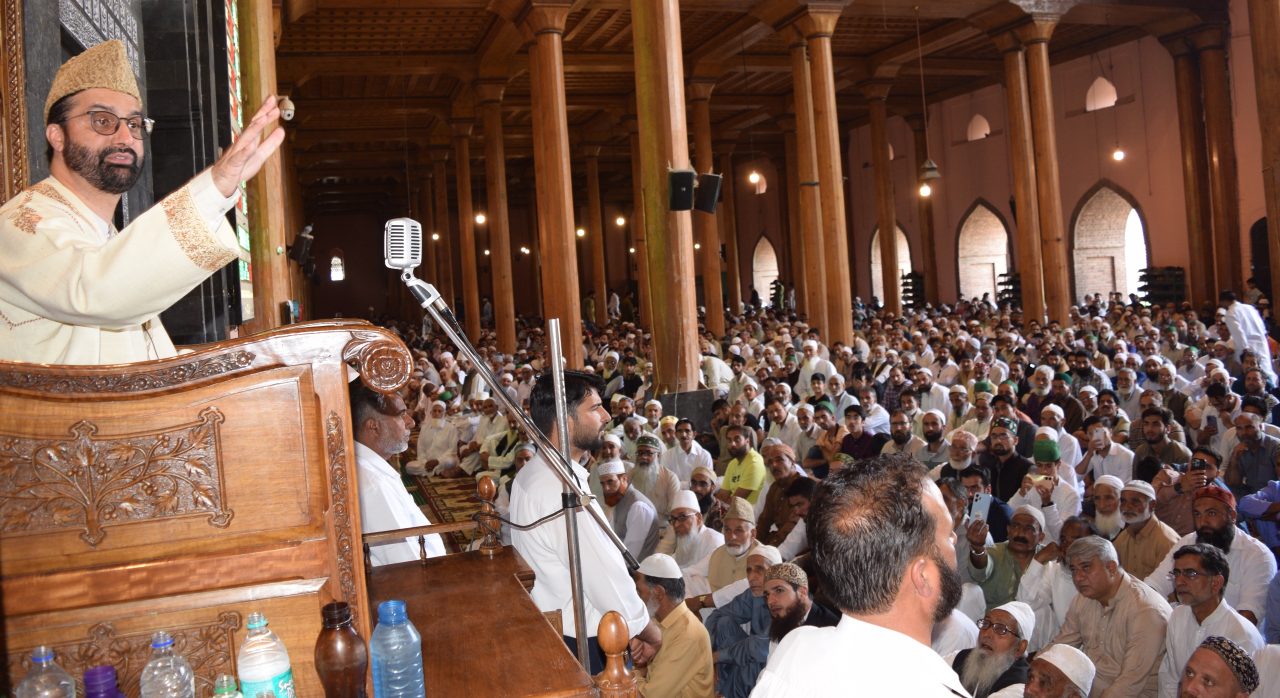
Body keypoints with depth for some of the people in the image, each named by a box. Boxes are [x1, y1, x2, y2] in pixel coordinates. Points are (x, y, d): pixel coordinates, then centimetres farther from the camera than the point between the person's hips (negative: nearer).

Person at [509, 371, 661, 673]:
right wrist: (652, 633, -8)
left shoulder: (530, 474, 5)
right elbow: (607, 578, -24)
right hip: (584, 644, -9)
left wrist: (627, 627, 6)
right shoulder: (563, 491, -28)